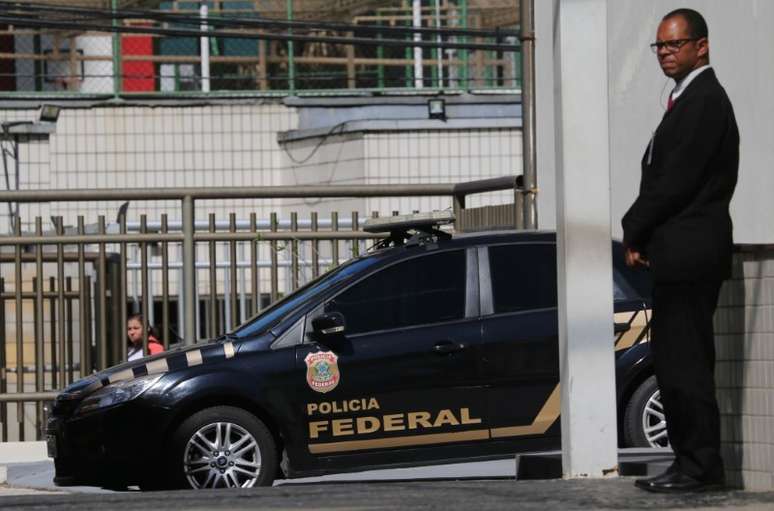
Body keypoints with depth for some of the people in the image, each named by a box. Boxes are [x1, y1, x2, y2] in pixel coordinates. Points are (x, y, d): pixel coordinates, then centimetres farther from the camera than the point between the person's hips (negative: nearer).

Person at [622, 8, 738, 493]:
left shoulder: (704, 101, -13)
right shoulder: (691, 98, 19)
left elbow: (677, 181, -18)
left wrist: (634, 231, -8)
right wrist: (642, 234, 7)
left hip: (689, 252, -11)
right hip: (680, 254, 11)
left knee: (685, 363, -9)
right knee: (677, 360, 12)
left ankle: (701, 466, -6)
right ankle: (693, 462, 16)